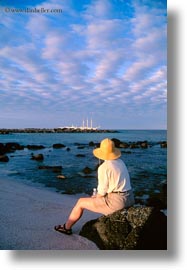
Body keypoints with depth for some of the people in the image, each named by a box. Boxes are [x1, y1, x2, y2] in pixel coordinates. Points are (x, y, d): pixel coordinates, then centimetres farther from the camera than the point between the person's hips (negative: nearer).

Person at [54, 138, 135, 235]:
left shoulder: (103, 167, -16)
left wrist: (96, 197, 8)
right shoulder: (120, 162, 9)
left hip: (116, 201, -8)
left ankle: (67, 227, 26)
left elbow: (102, 191, -14)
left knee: (81, 202, 8)